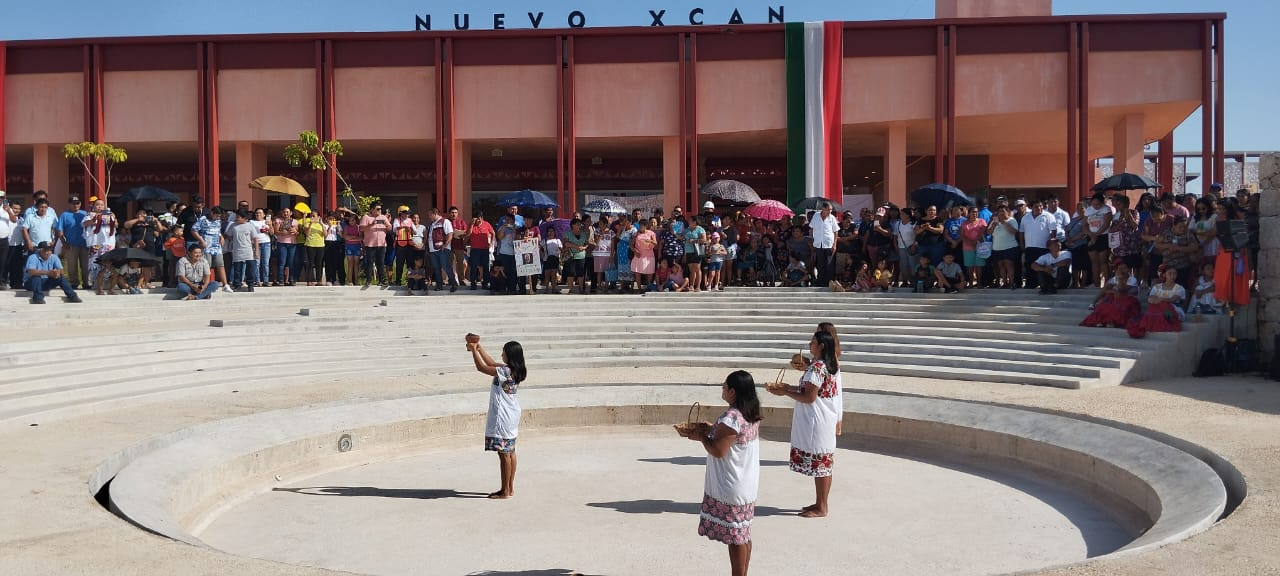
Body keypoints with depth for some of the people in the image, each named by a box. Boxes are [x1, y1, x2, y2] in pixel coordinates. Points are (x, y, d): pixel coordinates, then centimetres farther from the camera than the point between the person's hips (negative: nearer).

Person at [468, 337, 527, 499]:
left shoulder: (505, 371, -20)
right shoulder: (515, 370, 7)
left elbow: (481, 367, -15)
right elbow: (492, 364, 20)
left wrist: (474, 350, -3)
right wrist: (479, 348, 19)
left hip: (502, 416, -10)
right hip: (512, 415, 10)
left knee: (504, 453, -4)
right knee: (510, 451, 13)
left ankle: (505, 491, 2)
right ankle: (510, 488, 20)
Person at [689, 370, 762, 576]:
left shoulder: (731, 418, -24)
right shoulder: (751, 414, 5)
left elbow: (717, 451, -23)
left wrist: (702, 437, -7)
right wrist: (711, 429, 10)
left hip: (732, 488, -9)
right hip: (747, 483, 9)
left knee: (735, 538, 1)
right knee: (743, 535, 17)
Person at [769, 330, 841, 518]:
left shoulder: (817, 367, -21)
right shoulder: (829, 365, 10)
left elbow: (809, 397, -22)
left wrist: (785, 393, -12)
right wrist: (789, 387, 11)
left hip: (817, 422, -10)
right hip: (822, 419, 10)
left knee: (819, 465, -1)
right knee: (822, 463, 16)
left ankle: (821, 508, 8)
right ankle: (820, 503, 25)